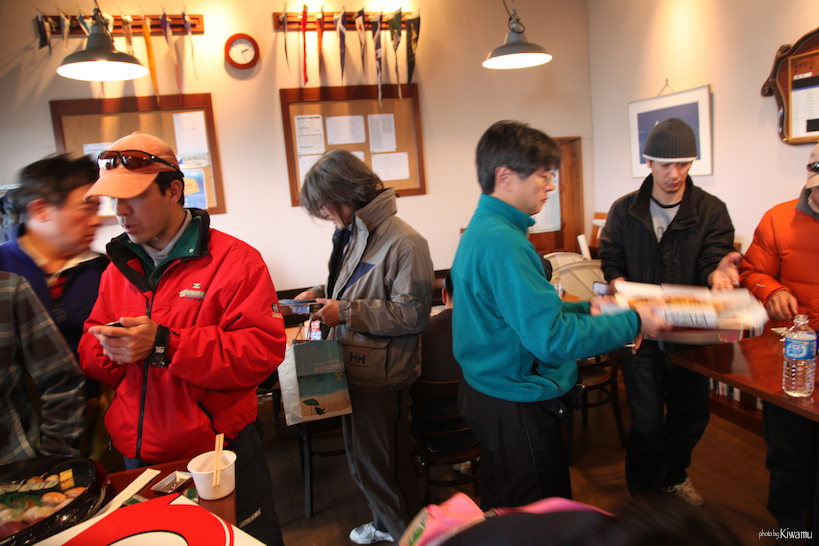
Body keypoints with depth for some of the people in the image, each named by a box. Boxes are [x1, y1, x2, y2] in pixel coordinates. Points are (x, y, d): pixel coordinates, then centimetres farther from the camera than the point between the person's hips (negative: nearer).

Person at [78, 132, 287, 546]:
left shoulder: (234, 259, -13)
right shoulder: (118, 267, 8)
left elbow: (263, 349, -22)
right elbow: (90, 348, 13)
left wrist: (164, 345, -27)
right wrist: (108, 348, -12)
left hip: (220, 450, -5)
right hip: (138, 455, 6)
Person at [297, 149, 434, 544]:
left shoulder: (404, 243, -21)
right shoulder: (351, 234, 8)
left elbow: (412, 314, -24)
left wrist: (346, 313, -24)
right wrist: (321, 294, 4)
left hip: (383, 378, -9)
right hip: (354, 368, 9)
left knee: (385, 465, 8)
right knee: (362, 459, 25)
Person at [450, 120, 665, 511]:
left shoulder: (481, 229, 7)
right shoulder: (502, 243, -26)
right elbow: (552, 338, -28)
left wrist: (587, 309, 10)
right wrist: (632, 322, -17)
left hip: (488, 392, 10)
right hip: (518, 409, -10)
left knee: (502, 509, 27)